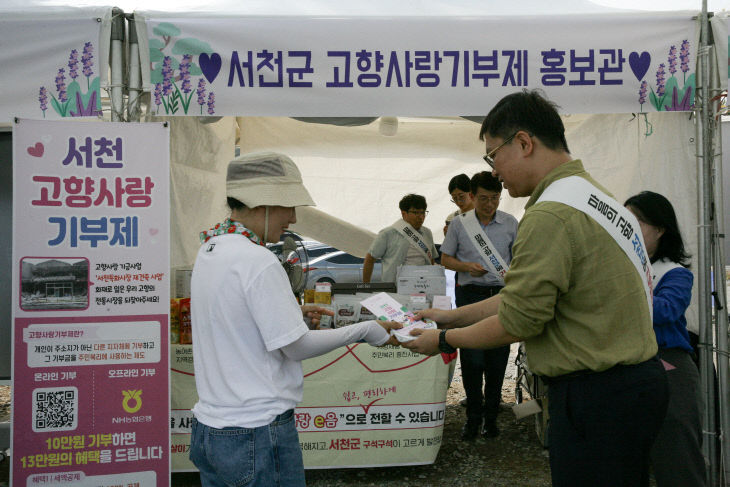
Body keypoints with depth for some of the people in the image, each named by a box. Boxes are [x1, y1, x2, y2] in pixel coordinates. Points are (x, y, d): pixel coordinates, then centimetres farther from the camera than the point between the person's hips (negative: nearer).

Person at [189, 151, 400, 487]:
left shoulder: (208, 250, 5)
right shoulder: (257, 261, -21)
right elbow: (298, 346, -17)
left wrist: (291, 314, 13)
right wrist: (367, 331, -8)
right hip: (256, 437, -9)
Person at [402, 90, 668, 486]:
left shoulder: (550, 215, -20)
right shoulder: (600, 196, 11)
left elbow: (518, 321, -17)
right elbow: (533, 292, 14)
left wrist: (443, 340, -2)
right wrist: (453, 316, 16)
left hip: (596, 395, -10)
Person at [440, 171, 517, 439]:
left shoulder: (511, 223, 6)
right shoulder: (460, 223, 3)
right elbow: (445, 258, 8)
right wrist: (467, 267, -10)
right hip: (470, 295, -1)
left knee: (497, 359, 6)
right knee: (471, 359, -1)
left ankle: (490, 416, 19)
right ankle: (473, 415, 13)